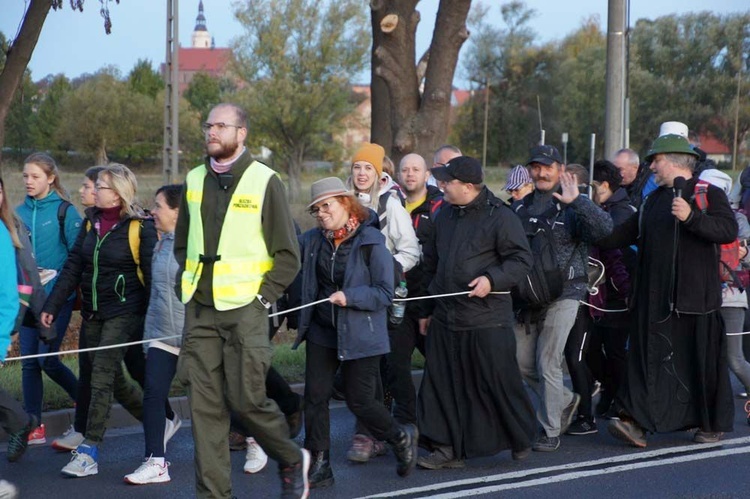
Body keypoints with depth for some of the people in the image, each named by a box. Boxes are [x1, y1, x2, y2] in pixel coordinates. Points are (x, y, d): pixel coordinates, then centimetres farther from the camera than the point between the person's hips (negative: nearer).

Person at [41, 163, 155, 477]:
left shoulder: (140, 227, -10)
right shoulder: (91, 222, 9)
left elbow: (152, 275, -9)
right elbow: (73, 267, 8)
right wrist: (52, 306, 3)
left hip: (124, 312, -7)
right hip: (93, 313, 7)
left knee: (102, 376, -10)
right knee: (114, 379, 12)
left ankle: (88, 453, -8)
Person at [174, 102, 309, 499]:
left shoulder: (264, 181, -4)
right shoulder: (195, 181, 11)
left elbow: (288, 255, -2)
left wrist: (262, 297, -8)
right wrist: (192, 283, 10)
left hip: (244, 309, -4)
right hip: (199, 309, 5)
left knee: (246, 399, -6)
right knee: (204, 403, 1)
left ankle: (292, 460, 21)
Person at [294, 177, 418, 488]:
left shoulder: (372, 242, -13)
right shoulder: (312, 241, 3)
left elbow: (385, 293, -14)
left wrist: (349, 297, -25)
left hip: (360, 335, -5)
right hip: (322, 332, 5)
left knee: (359, 401, 0)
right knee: (315, 397, 1)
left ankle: (401, 438, 28)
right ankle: (319, 466, 12)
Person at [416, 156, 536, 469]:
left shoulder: (499, 216, -10)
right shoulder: (445, 215, 12)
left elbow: (522, 259, -10)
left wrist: (493, 279, -24)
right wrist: (428, 309, 21)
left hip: (487, 321, -6)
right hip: (445, 319, 7)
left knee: (498, 383, 3)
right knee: (441, 384, 5)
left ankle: (521, 440, 23)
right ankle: (447, 448, 13)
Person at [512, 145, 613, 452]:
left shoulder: (572, 208, -4)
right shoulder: (520, 207, 12)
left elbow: (604, 228, -21)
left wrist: (576, 201, -30)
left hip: (562, 296, -6)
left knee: (548, 362, -6)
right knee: (522, 363, 8)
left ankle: (551, 430, 7)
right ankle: (566, 401, 31)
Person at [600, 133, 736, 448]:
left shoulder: (708, 194, -2)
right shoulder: (654, 199, 18)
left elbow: (729, 230, -17)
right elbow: (626, 234, 27)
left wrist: (691, 217, -28)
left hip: (695, 297, -5)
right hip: (654, 297, 5)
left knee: (703, 360, 4)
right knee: (647, 357, -3)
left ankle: (712, 424, 18)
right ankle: (636, 421, -8)